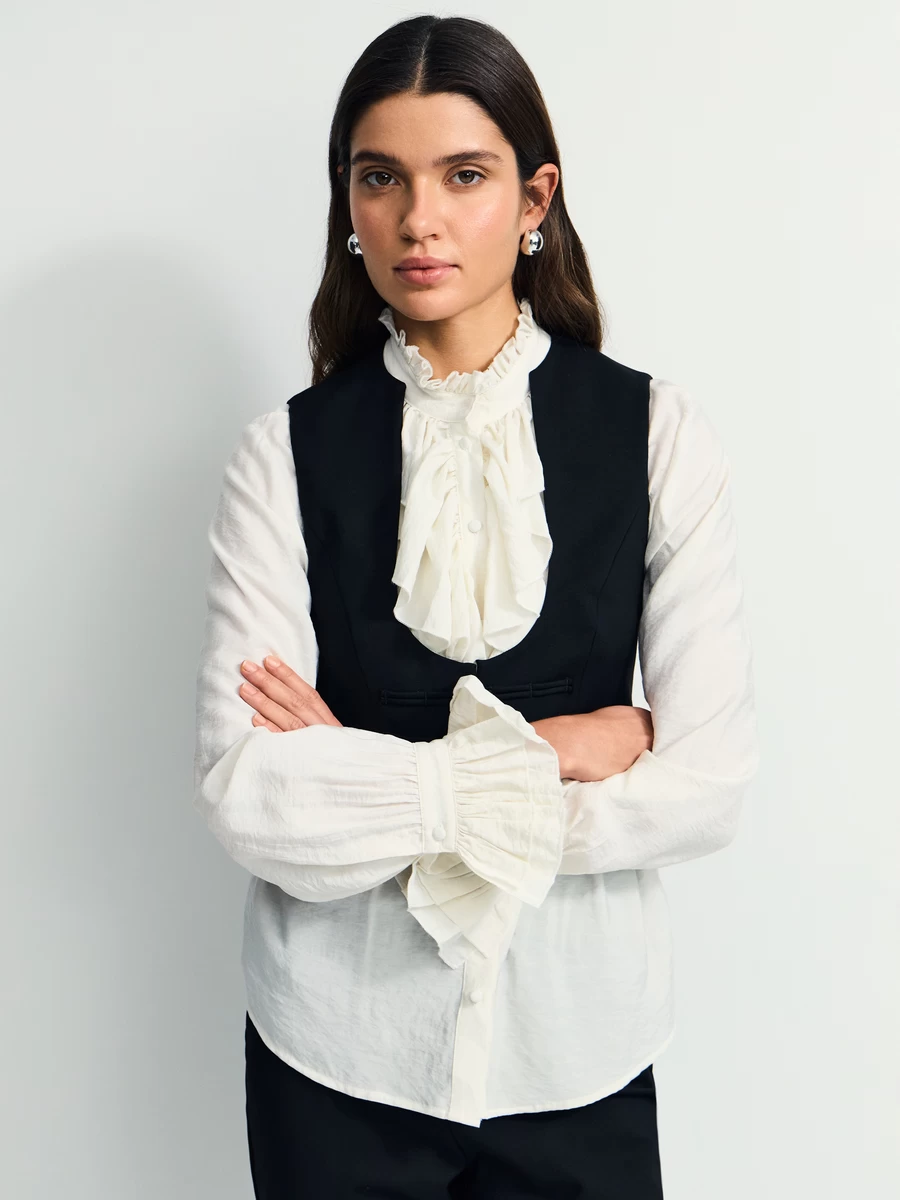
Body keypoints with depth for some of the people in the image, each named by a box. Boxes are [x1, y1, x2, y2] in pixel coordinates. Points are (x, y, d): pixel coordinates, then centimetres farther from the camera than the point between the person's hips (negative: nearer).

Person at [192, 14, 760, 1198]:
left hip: (576, 1039, 0)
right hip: (337, 1040, 0)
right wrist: (550, 755, -16)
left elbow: (710, 783, -12)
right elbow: (246, 795, -15)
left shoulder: (658, 433, -7)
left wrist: (371, 788, -13)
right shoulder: (285, 455, -7)